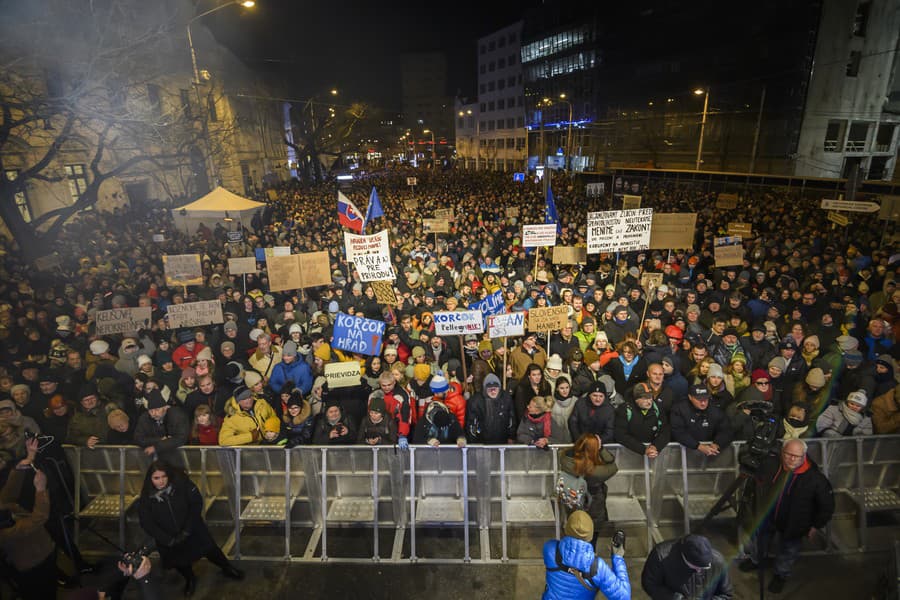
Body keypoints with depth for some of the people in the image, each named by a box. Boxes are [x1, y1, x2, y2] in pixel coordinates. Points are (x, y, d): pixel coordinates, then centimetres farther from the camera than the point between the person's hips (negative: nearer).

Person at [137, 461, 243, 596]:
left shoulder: (181, 482, -22)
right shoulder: (146, 497, -18)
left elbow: (196, 502, -16)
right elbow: (147, 524, -12)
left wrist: (187, 530, -18)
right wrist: (168, 540, -16)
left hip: (192, 528, -1)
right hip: (168, 537, 1)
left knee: (210, 549, 8)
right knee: (177, 559, 11)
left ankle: (228, 569, 36)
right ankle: (190, 579, 45)